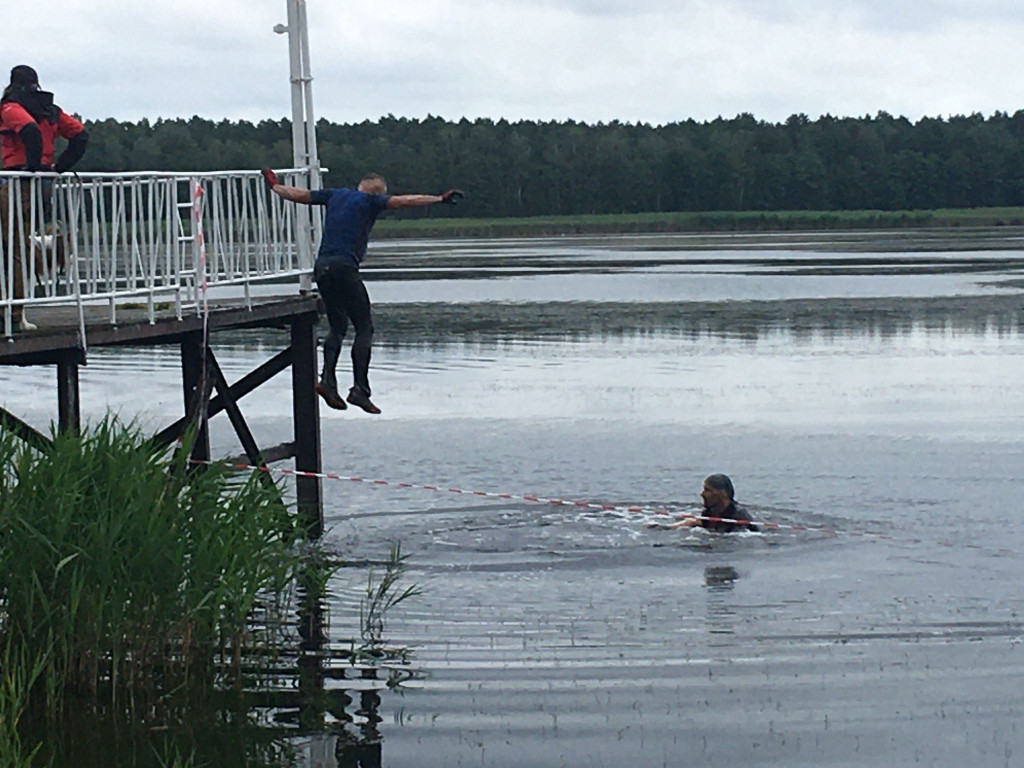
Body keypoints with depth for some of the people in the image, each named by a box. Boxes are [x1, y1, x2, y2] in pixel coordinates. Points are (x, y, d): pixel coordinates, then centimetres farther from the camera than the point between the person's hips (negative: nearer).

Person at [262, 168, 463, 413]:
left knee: (337, 326, 17)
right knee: (364, 328, -3)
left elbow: (296, 194, 26)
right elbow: (403, 201, -9)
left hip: (321, 267, 7)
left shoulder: (336, 195, 20)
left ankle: (327, 379, 0)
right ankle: (360, 388, -12)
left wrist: (275, 185, 44)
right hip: (344, 267, -7)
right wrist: (440, 199, -11)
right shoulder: (370, 200, 3)